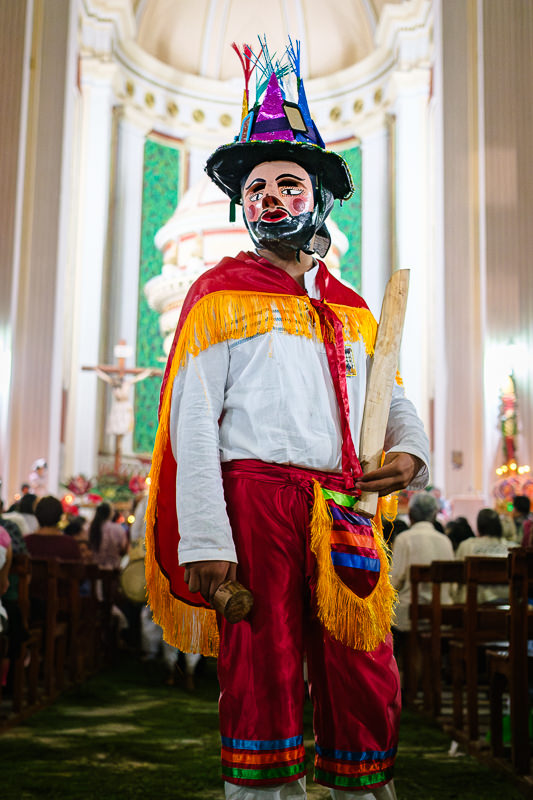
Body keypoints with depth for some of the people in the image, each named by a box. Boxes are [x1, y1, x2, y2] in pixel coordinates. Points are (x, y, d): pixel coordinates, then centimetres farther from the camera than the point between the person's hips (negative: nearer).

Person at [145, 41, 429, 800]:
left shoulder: (351, 308, 21)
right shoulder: (220, 293, 7)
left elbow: (392, 398, 24)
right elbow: (192, 419, -3)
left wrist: (409, 451, -1)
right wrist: (204, 539, -13)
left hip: (344, 513, 4)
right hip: (255, 496, -4)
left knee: (366, 688, 4)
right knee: (263, 680, -2)